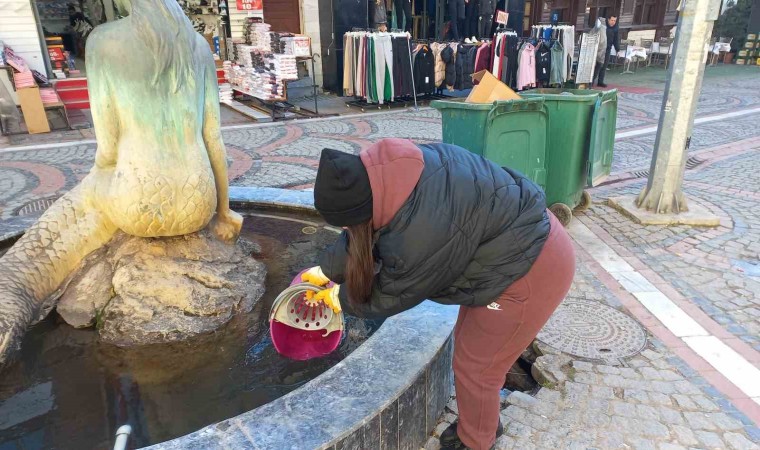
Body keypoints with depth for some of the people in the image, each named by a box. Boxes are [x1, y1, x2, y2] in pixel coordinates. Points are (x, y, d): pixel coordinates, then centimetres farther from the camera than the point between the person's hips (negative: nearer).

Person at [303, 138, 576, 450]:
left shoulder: (420, 232, -35)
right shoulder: (389, 175, -10)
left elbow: (393, 295, -15)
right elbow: (366, 234, 8)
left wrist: (342, 298, 3)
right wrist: (327, 270, 17)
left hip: (530, 272, -9)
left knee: (474, 366, 7)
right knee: (469, 344, 22)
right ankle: (482, 421, 46)